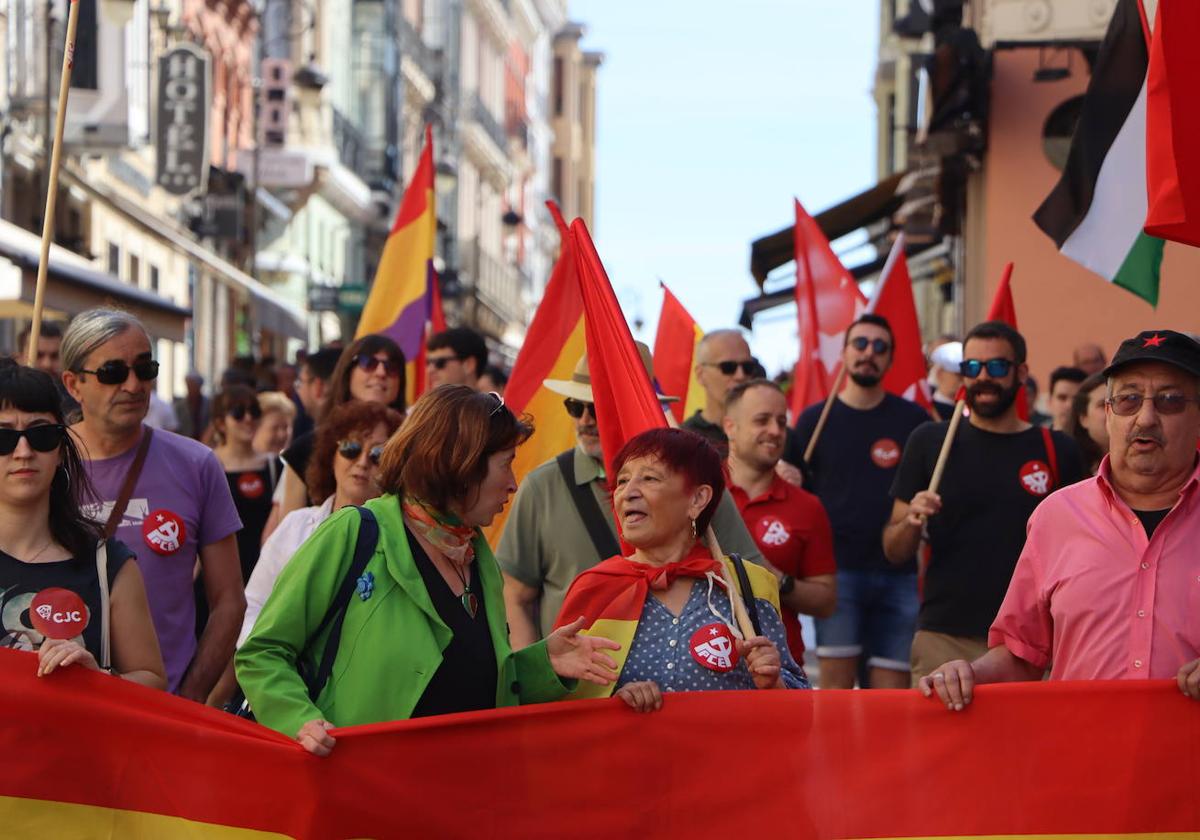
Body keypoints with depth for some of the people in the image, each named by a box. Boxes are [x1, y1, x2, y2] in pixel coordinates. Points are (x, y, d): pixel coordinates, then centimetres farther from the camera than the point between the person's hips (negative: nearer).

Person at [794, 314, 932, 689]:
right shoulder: (815, 419, 7)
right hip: (837, 569, -1)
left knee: (891, 686, 1)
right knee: (836, 680, -8)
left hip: (899, 573, 1)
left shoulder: (914, 420, 8)